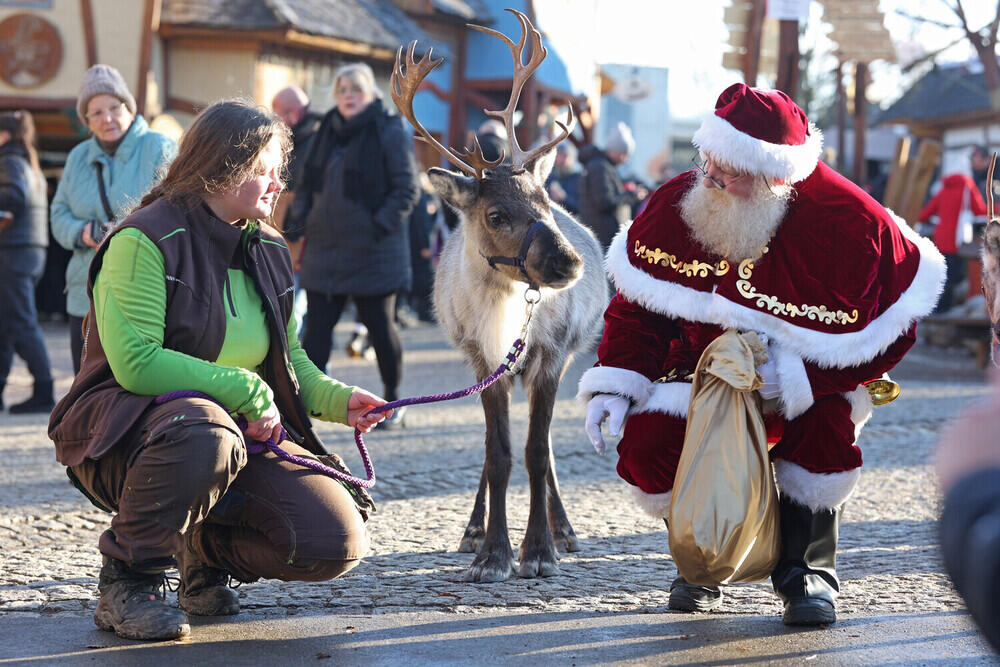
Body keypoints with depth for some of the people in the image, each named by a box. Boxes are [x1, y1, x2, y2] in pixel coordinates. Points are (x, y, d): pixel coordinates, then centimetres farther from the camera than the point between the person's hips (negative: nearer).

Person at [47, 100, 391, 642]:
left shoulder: (268, 250, 11)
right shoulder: (145, 240, -14)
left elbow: (289, 357, 20)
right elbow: (136, 362, -23)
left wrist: (338, 399, -1)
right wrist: (245, 391, -24)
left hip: (242, 430, 7)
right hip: (123, 428, -6)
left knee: (337, 541, -14)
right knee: (204, 431, -44)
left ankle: (205, 553, 16)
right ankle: (125, 584, -19)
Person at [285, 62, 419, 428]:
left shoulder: (391, 133, -6)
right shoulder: (327, 133, 12)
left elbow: (407, 189, -9)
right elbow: (308, 183, 18)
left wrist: (380, 226, -17)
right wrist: (299, 221, 4)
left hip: (373, 254, -5)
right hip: (325, 250, 5)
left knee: (380, 326, 6)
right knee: (316, 327, 1)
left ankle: (392, 401, 21)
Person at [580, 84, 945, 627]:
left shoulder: (851, 224, -26)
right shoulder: (678, 204, -15)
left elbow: (888, 335, -21)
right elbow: (639, 304, -4)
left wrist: (798, 378, -32)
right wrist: (615, 382, -18)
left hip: (810, 380, -2)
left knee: (822, 429, -34)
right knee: (647, 441, -22)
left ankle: (806, 568, -8)